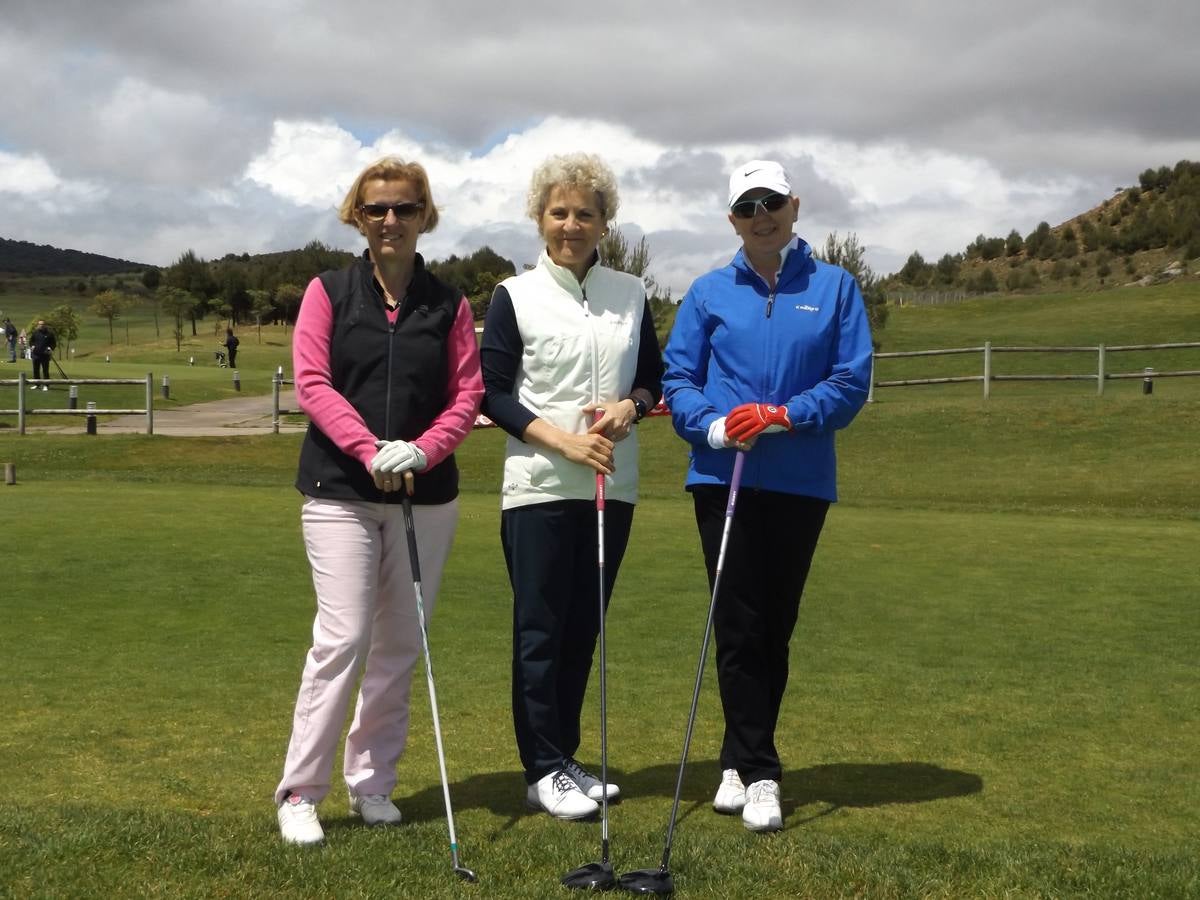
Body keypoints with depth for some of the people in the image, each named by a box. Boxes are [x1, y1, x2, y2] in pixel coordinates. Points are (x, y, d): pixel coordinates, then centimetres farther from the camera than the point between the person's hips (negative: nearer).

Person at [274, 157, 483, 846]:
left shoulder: (449, 303, 7)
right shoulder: (329, 292, 3)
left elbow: (468, 394, 4)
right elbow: (313, 383, -5)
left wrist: (422, 450, -14)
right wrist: (371, 450, -18)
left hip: (427, 494, 3)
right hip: (340, 490, -3)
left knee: (401, 644, 7)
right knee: (343, 637, -10)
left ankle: (372, 781, 21)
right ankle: (300, 792, 1)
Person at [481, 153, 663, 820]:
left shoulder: (631, 294, 9)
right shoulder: (516, 296, 0)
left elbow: (655, 378, 13)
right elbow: (494, 394, -3)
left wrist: (629, 407, -9)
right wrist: (562, 441, -14)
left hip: (612, 485, 4)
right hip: (540, 485, -3)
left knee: (584, 628, 9)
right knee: (541, 628, -2)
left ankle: (564, 757, 20)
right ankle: (544, 771, 5)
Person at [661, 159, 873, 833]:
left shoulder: (835, 287, 4)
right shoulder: (709, 292, 6)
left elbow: (852, 380, -1)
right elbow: (677, 378, 4)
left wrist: (783, 416, -15)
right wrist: (713, 426, -15)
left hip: (800, 480, 0)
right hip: (722, 476, 0)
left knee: (774, 628, 6)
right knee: (739, 627, -2)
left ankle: (741, 763, 19)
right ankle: (759, 773, 6)